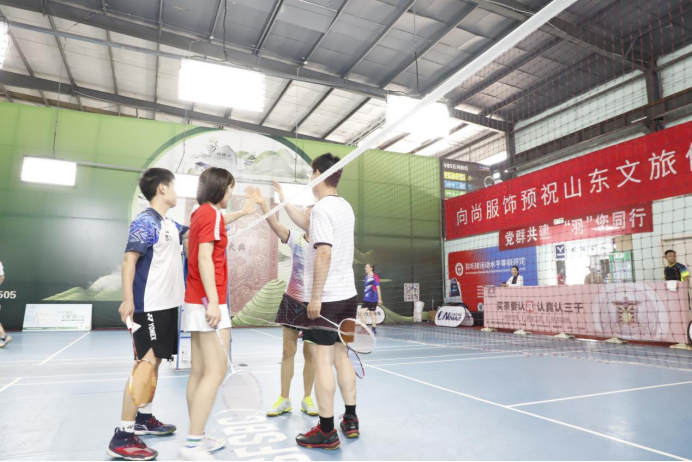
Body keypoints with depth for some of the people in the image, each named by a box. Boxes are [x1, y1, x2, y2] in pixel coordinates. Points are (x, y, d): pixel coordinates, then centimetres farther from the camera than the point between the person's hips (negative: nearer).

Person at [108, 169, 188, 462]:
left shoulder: (170, 225, 12)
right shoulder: (145, 221, -12)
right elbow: (129, 261, -16)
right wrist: (128, 300, -23)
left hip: (168, 305, 9)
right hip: (150, 306, -9)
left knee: (155, 362, 15)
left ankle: (144, 418, 29)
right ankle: (123, 437, 1)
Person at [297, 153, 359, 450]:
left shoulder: (322, 208, -14)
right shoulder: (346, 207, 12)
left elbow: (324, 253, -22)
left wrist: (315, 297, -18)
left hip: (326, 297, -8)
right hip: (348, 294, 8)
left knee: (323, 361, 0)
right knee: (342, 356, 16)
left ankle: (326, 432, 9)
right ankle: (351, 421, 25)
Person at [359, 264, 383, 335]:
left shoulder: (375, 277, -11)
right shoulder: (366, 277, 12)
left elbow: (378, 288, -11)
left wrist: (379, 299, -11)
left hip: (373, 299, -7)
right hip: (366, 299, 7)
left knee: (372, 313, 2)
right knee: (362, 312, 1)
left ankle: (374, 330, 14)